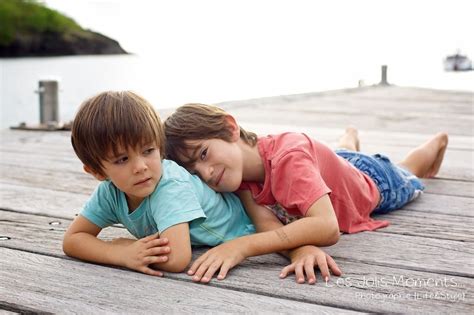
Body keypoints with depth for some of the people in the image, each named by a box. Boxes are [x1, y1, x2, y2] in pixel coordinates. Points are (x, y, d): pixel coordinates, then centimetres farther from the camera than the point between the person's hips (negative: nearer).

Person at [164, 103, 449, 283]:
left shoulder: (287, 158, -50)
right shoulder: (237, 172, -32)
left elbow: (328, 228, -61)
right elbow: (265, 223, -40)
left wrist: (240, 246, -69)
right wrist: (303, 248, -64)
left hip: (376, 182, -3)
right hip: (333, 165, 3)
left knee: (408, 172, 34)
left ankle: (438, 142, 64)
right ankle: (351, 137, 74)